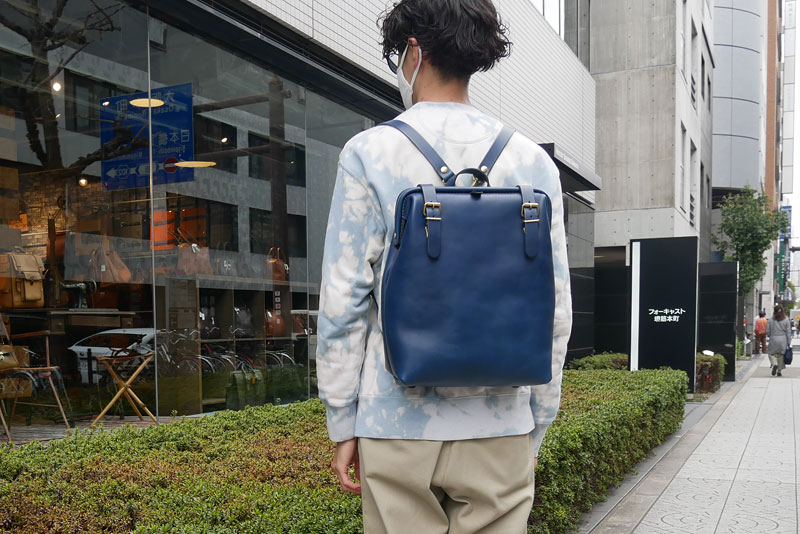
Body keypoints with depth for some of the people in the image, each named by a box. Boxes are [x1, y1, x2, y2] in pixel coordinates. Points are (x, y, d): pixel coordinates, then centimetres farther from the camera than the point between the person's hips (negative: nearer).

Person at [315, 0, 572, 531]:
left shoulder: (369, 153, -2)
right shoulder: (533, 162, 5)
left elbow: (343, 300, -4)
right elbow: (555, 310, 5)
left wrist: (343, 423, 4)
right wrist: (537, 427, 13)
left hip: (399, 426, -2)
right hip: (500, 428, 2)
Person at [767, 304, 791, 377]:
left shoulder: (771, 320, -4)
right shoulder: (786, 320, -3)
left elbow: (767, 331, -2)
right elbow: (788, 332, -1)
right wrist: (789, 343, 4)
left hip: (773, 340, -1)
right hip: (783, 340, 1)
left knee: (772, 354, 10)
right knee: (781, 355, 11)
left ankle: (775, 364, -18)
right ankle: (779, 371, 13)